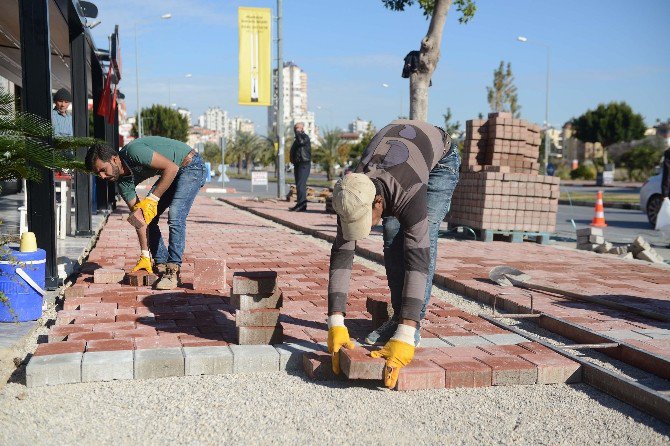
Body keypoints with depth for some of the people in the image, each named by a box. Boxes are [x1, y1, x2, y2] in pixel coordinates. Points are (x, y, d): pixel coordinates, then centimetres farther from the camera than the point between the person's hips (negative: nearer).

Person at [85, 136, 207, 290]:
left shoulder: (133, 152, -29)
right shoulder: (122, 181, -6)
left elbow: (172, 167, -30)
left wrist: (152, 199, -28)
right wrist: (145, 256, -8)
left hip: (191, 166, -9)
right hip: (172, 173, 9)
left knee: (175, 216, -22)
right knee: (147, 217, 3)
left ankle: (173, 272, -19)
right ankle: (161, 266, 9)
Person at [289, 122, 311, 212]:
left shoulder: (305, 137, -7)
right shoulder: (297, 138, 22)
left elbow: (301, 142, -30)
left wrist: (298, 133, -16)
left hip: (304, 164, -10)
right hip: (297, 164, 10)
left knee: (300, 185, -17)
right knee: (299, 185, 10)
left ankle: (301, 205, -21)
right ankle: (302, 205, 15)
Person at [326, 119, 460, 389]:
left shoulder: (410, 194, -47)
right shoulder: (352, 197, -32)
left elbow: (419, 259, -52)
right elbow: (342, 254, -32)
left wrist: (404, 338, -58)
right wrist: (335, 324, -39)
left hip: (440, 158, -4)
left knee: (420, 240, -19)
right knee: (393, 238, -8)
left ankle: (411, 328, -11)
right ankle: (398, 318, 5)